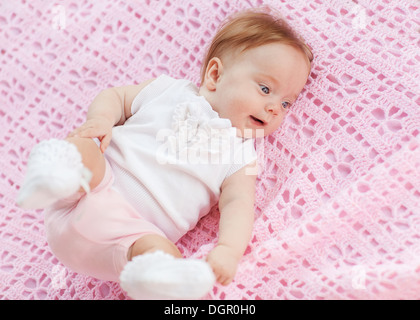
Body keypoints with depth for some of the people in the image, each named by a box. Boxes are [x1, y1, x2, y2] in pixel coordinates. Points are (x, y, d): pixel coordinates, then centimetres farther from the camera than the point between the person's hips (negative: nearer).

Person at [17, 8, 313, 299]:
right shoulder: (170, 90, 12)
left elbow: (238, 204, -2)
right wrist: (101, 119, -4)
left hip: (132, 228, 0)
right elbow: (116, 96, 20)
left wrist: (228, 250, -22)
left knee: (164, 253, -32)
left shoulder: (242, 155, 11)